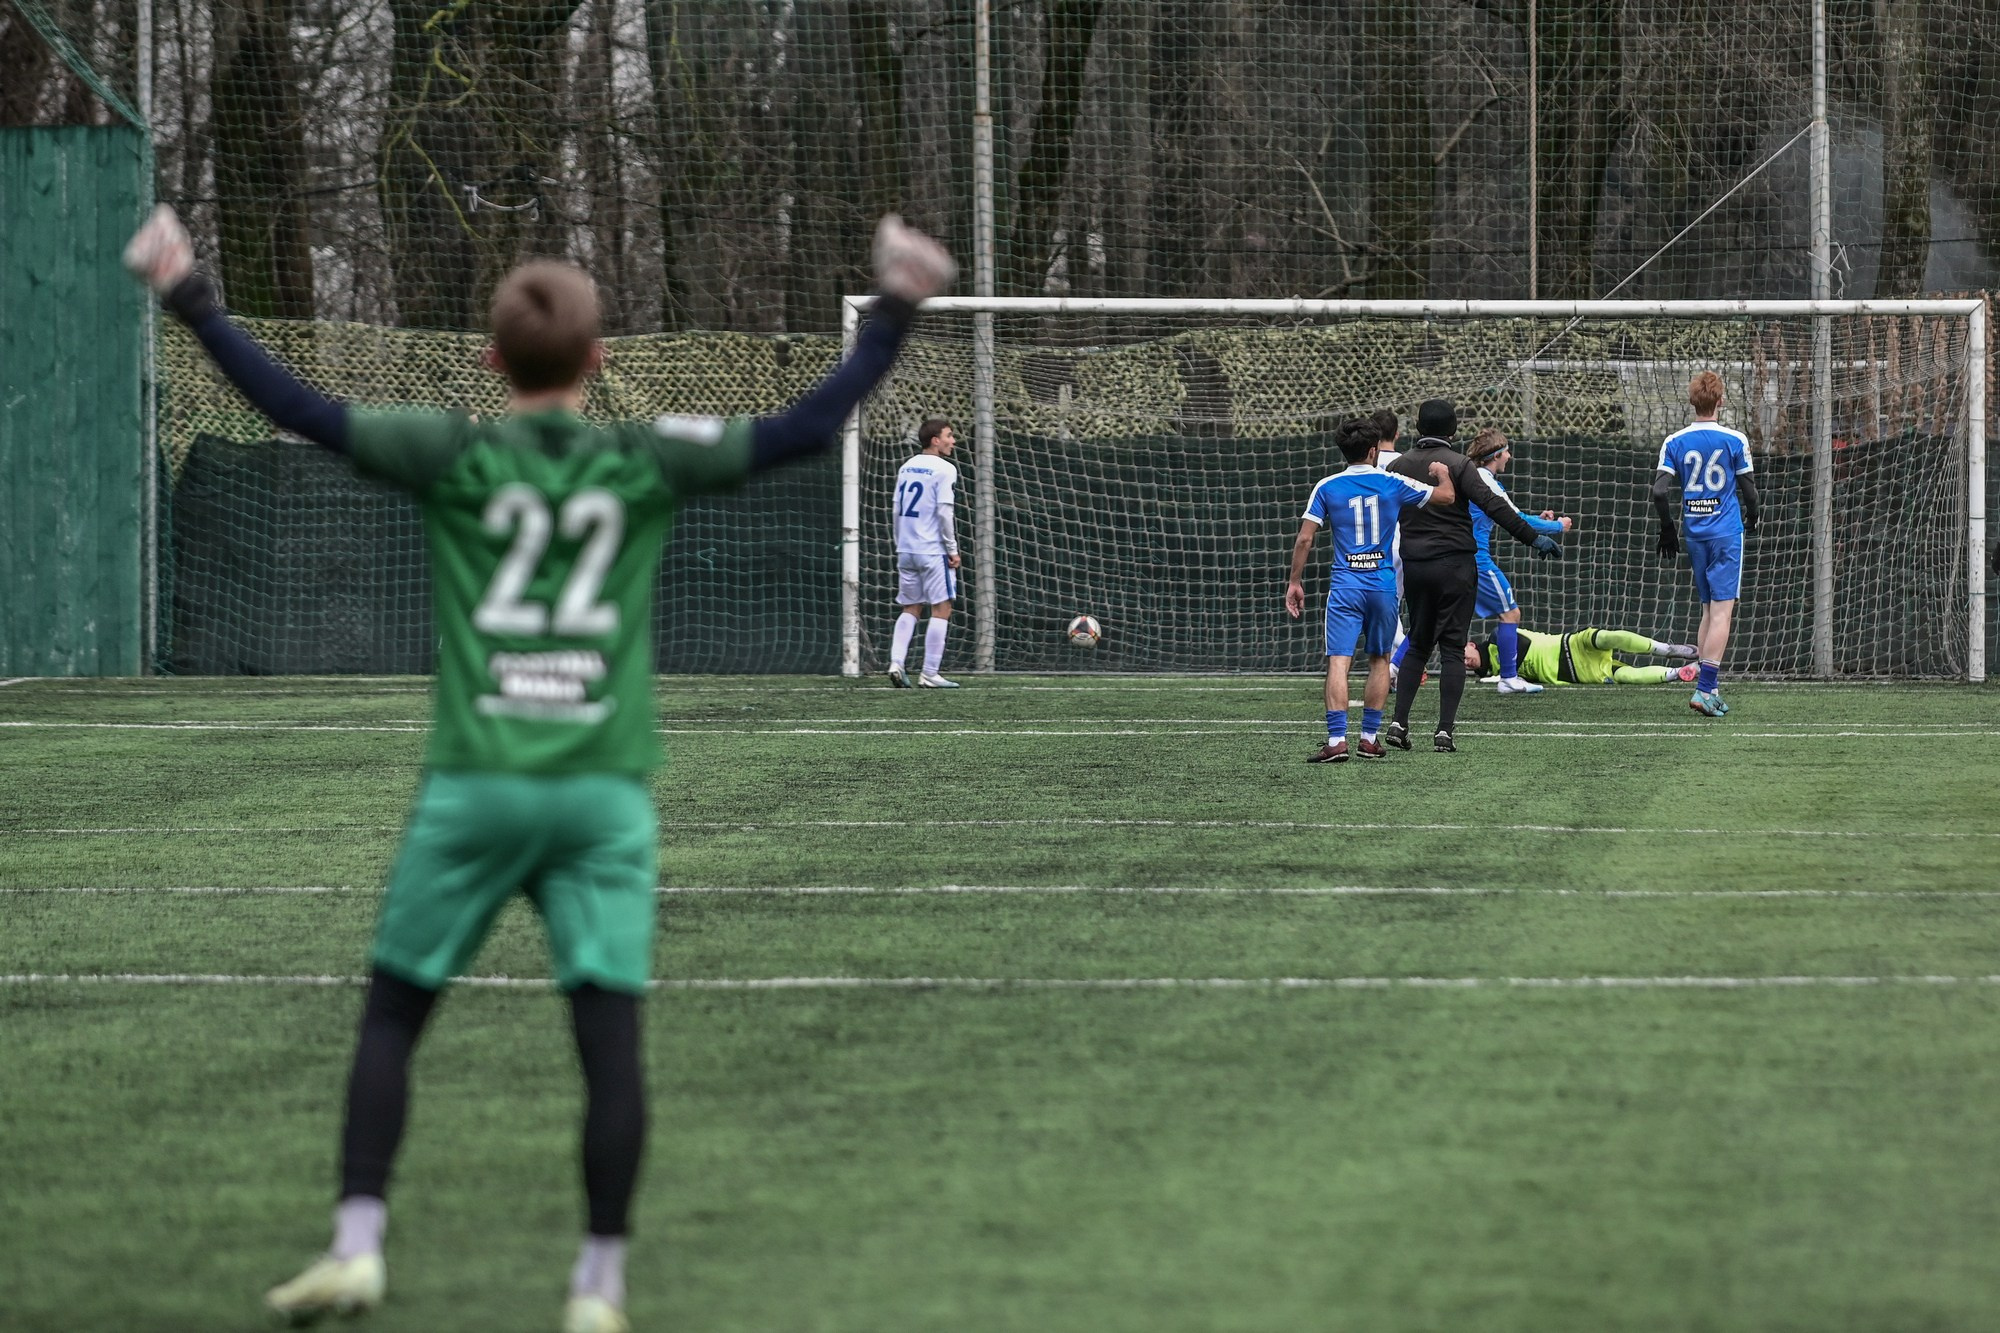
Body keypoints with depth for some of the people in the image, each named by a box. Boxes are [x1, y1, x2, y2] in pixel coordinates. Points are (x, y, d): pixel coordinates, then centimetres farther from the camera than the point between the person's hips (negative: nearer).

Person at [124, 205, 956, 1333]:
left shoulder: (455, 458, -1)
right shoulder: (647, 465, 2)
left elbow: (302, 411, -4)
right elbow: (808, 429, 4)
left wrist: (193, 302, 1)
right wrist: (897, 313, 10)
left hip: (475, 781, 0)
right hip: (605, 790, 0)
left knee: (392, 1016, 11)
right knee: (610, 1036, 0)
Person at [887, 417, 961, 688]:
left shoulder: (907, 468, 11)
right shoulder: (944, 470, -9)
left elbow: (897, 510, 12)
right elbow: (944, 513, -15)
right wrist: (953, 549, -8)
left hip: (906, 551, 7)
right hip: (932, 551, -7)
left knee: (910, 609, 15)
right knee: (941, 609, 0)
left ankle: (896, 663, 0)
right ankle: (930, 674, -4)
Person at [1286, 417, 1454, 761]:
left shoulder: (1327, 487, 0)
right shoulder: (1392, 484, 2)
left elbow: (1305, 538, -2)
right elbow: (1446, 495, 13)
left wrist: (1295, 582, 7)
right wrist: (1442, 473, 35)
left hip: (1345, 586, -1)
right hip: (1383, 584, 1)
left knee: (1339, 662, -8)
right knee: (1379, 660, 16)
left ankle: (1337, 740, -20)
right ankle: (1369, 738, 17)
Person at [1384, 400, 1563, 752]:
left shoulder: (1399, 466, 6)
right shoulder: (1458, 465, -8)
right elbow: (1493, 505, -16)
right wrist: (1533, 538, -12)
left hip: (1414, 565, 4)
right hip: (1454, 565, -4)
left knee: (1418, 645, 15)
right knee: (1452, 648, -1)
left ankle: (1399, 722, 6)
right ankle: (1445, 730, -7)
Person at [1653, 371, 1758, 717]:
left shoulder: (1674, 442, 0)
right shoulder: (1734, 440, -7)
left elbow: (1660, 491, -5)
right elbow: (1748, 488, -2)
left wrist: (1667, 529, 10)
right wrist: (1751, 517, 19)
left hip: (1694, 533, 4)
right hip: (1726, 531, -4)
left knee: (1708, 611, 14)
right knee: (1722, 611, -6)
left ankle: (1709, 688, 10)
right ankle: (1705, 688, -17)